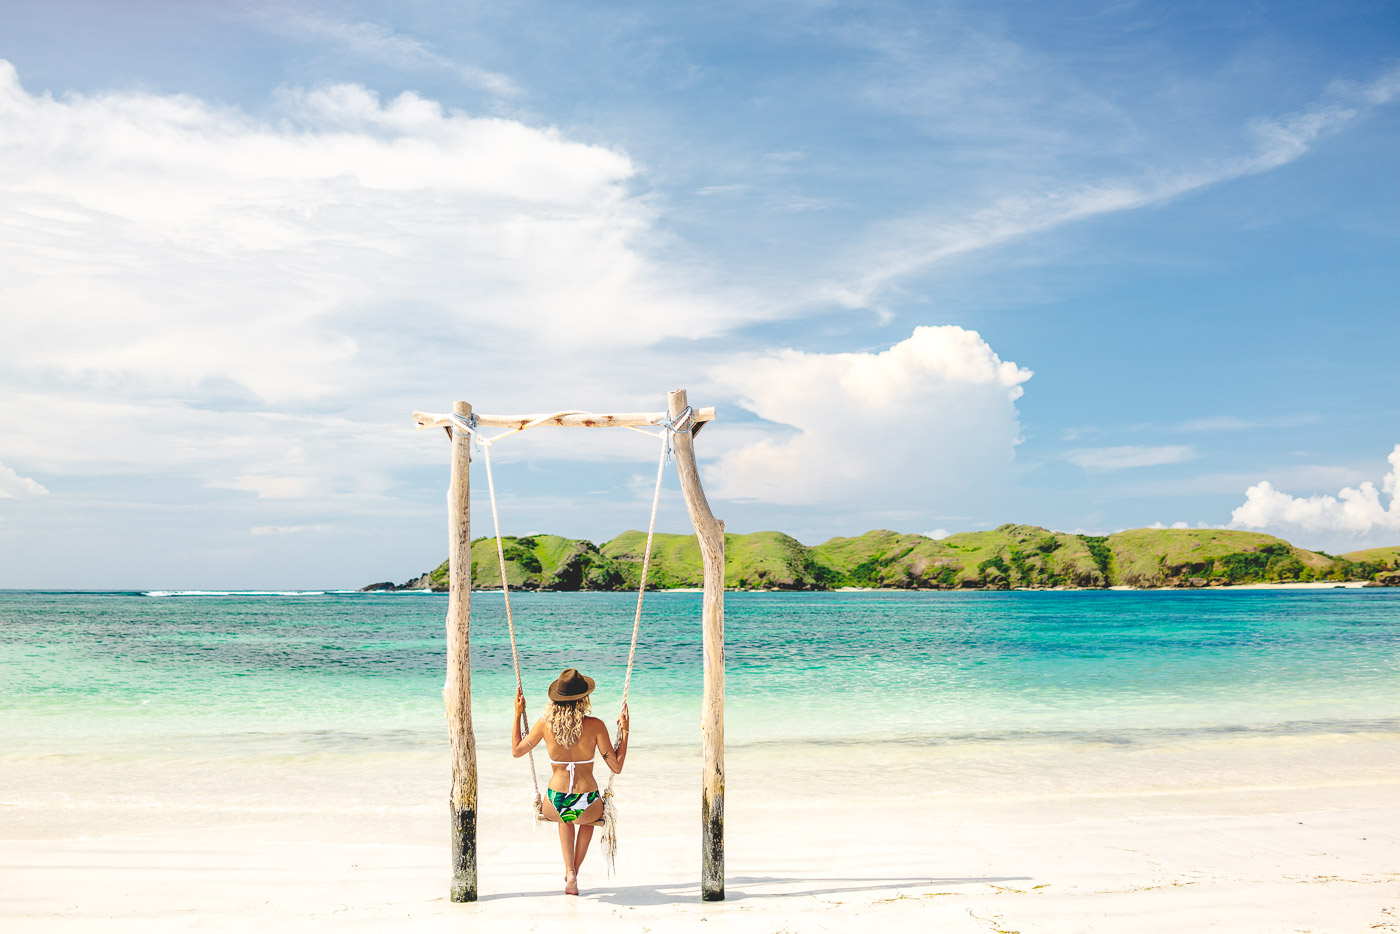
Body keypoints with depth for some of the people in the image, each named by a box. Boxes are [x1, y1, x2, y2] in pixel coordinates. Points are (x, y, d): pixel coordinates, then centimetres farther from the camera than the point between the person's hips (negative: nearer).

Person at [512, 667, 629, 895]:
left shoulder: (545, 724, -7)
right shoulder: (595, 725, -11)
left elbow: (516, 751, 9)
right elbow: (617, 766, -6)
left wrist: (517, 715, 16)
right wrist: (624, 731, 3)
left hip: (554, 806, 1)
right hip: (587, 806, -1)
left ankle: (570, 873, 25)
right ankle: (574, 871, 40)